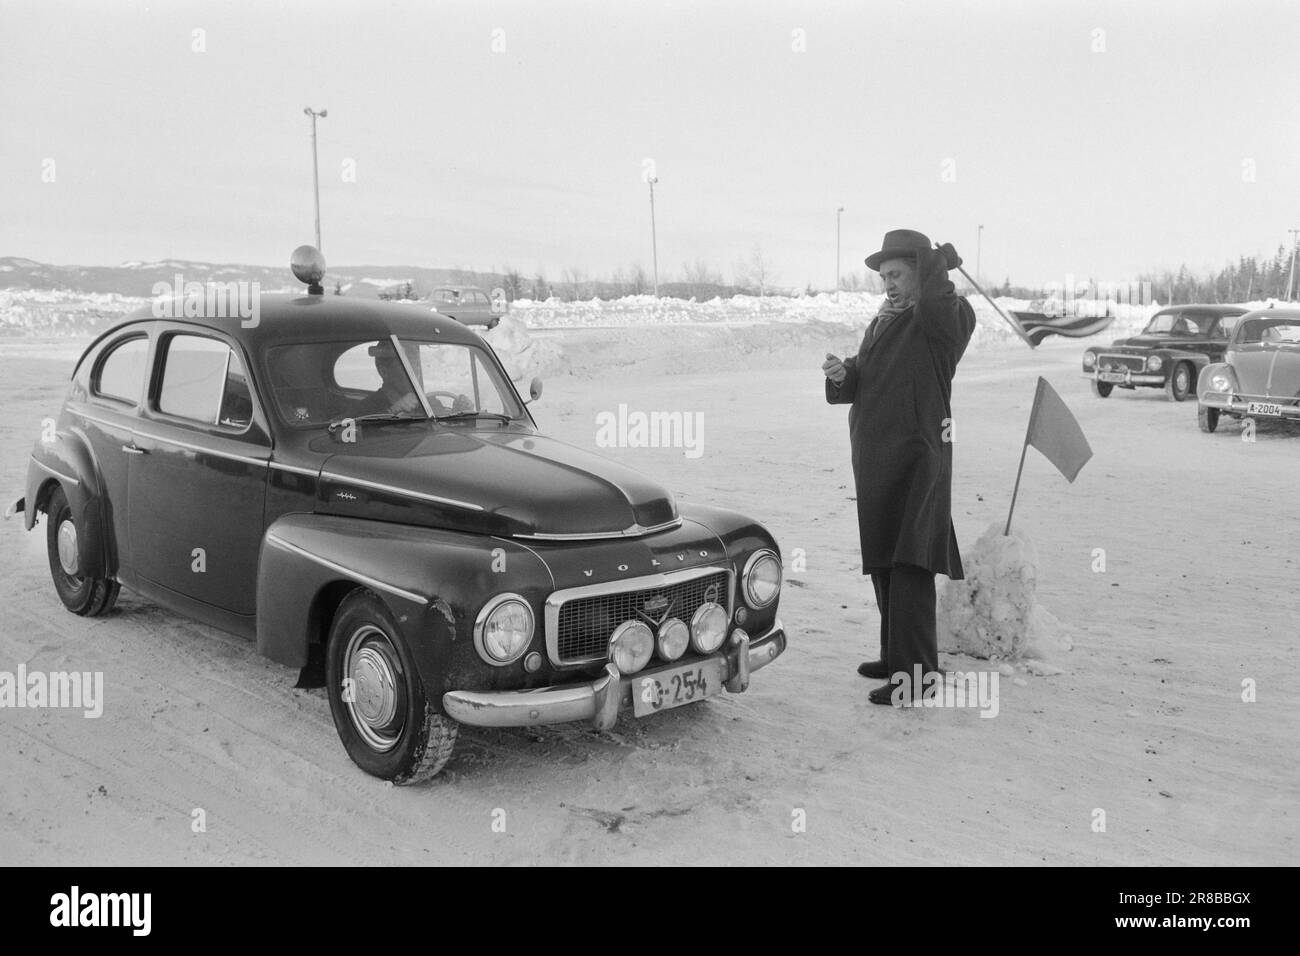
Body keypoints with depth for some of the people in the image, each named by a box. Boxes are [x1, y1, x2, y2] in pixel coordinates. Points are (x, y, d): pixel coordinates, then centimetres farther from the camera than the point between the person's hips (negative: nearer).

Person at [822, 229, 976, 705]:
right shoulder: (883, 322, 18)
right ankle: (896, 655, 29)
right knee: (883, 565, 16)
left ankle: (916, 674, -6)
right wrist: (842, 375, -6)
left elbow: (937, 301, -31)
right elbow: (860, 384, 18)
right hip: (876, 460, 9)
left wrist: (940, 260, -10)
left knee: (909, 568, -11)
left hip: (918, 459, -9)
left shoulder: (945, 319, -8)